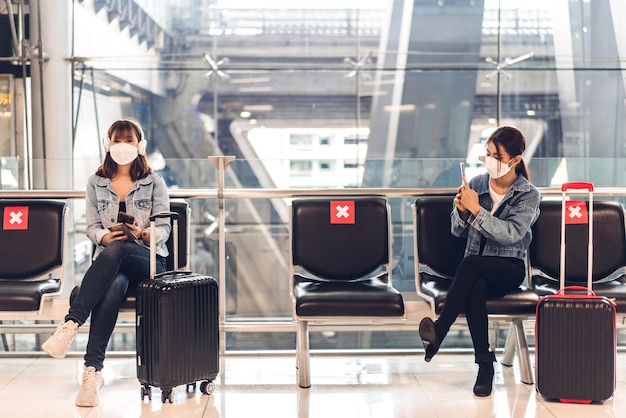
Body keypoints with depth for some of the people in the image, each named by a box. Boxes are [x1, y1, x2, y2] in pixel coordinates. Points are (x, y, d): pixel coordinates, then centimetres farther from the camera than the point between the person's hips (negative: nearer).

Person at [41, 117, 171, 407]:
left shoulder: (154, 183, 10)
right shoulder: (96, 183, 15)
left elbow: (164, 227, 2)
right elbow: (91, 226, 7)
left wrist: (144, 233, -21)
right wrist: (105, 236, -17)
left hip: (149, 258, -1)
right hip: (110, 261, 1)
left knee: (116, 250, -39)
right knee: (113, 286, -38)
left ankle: (71, 324, -45)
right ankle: (93, 370, -44)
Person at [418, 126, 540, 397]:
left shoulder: (528, 195, -3)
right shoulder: (476, 184, 6)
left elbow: (511, 234, -19)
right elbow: (458, 231, 9)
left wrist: (477, 209, -26)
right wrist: (461, 211, -13)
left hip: (508, 269, -2)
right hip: (477, 272, 2)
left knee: (470, 264, -36)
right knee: (475, 288, -35)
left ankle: (439, 331, -32)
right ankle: (485, 363, -30)